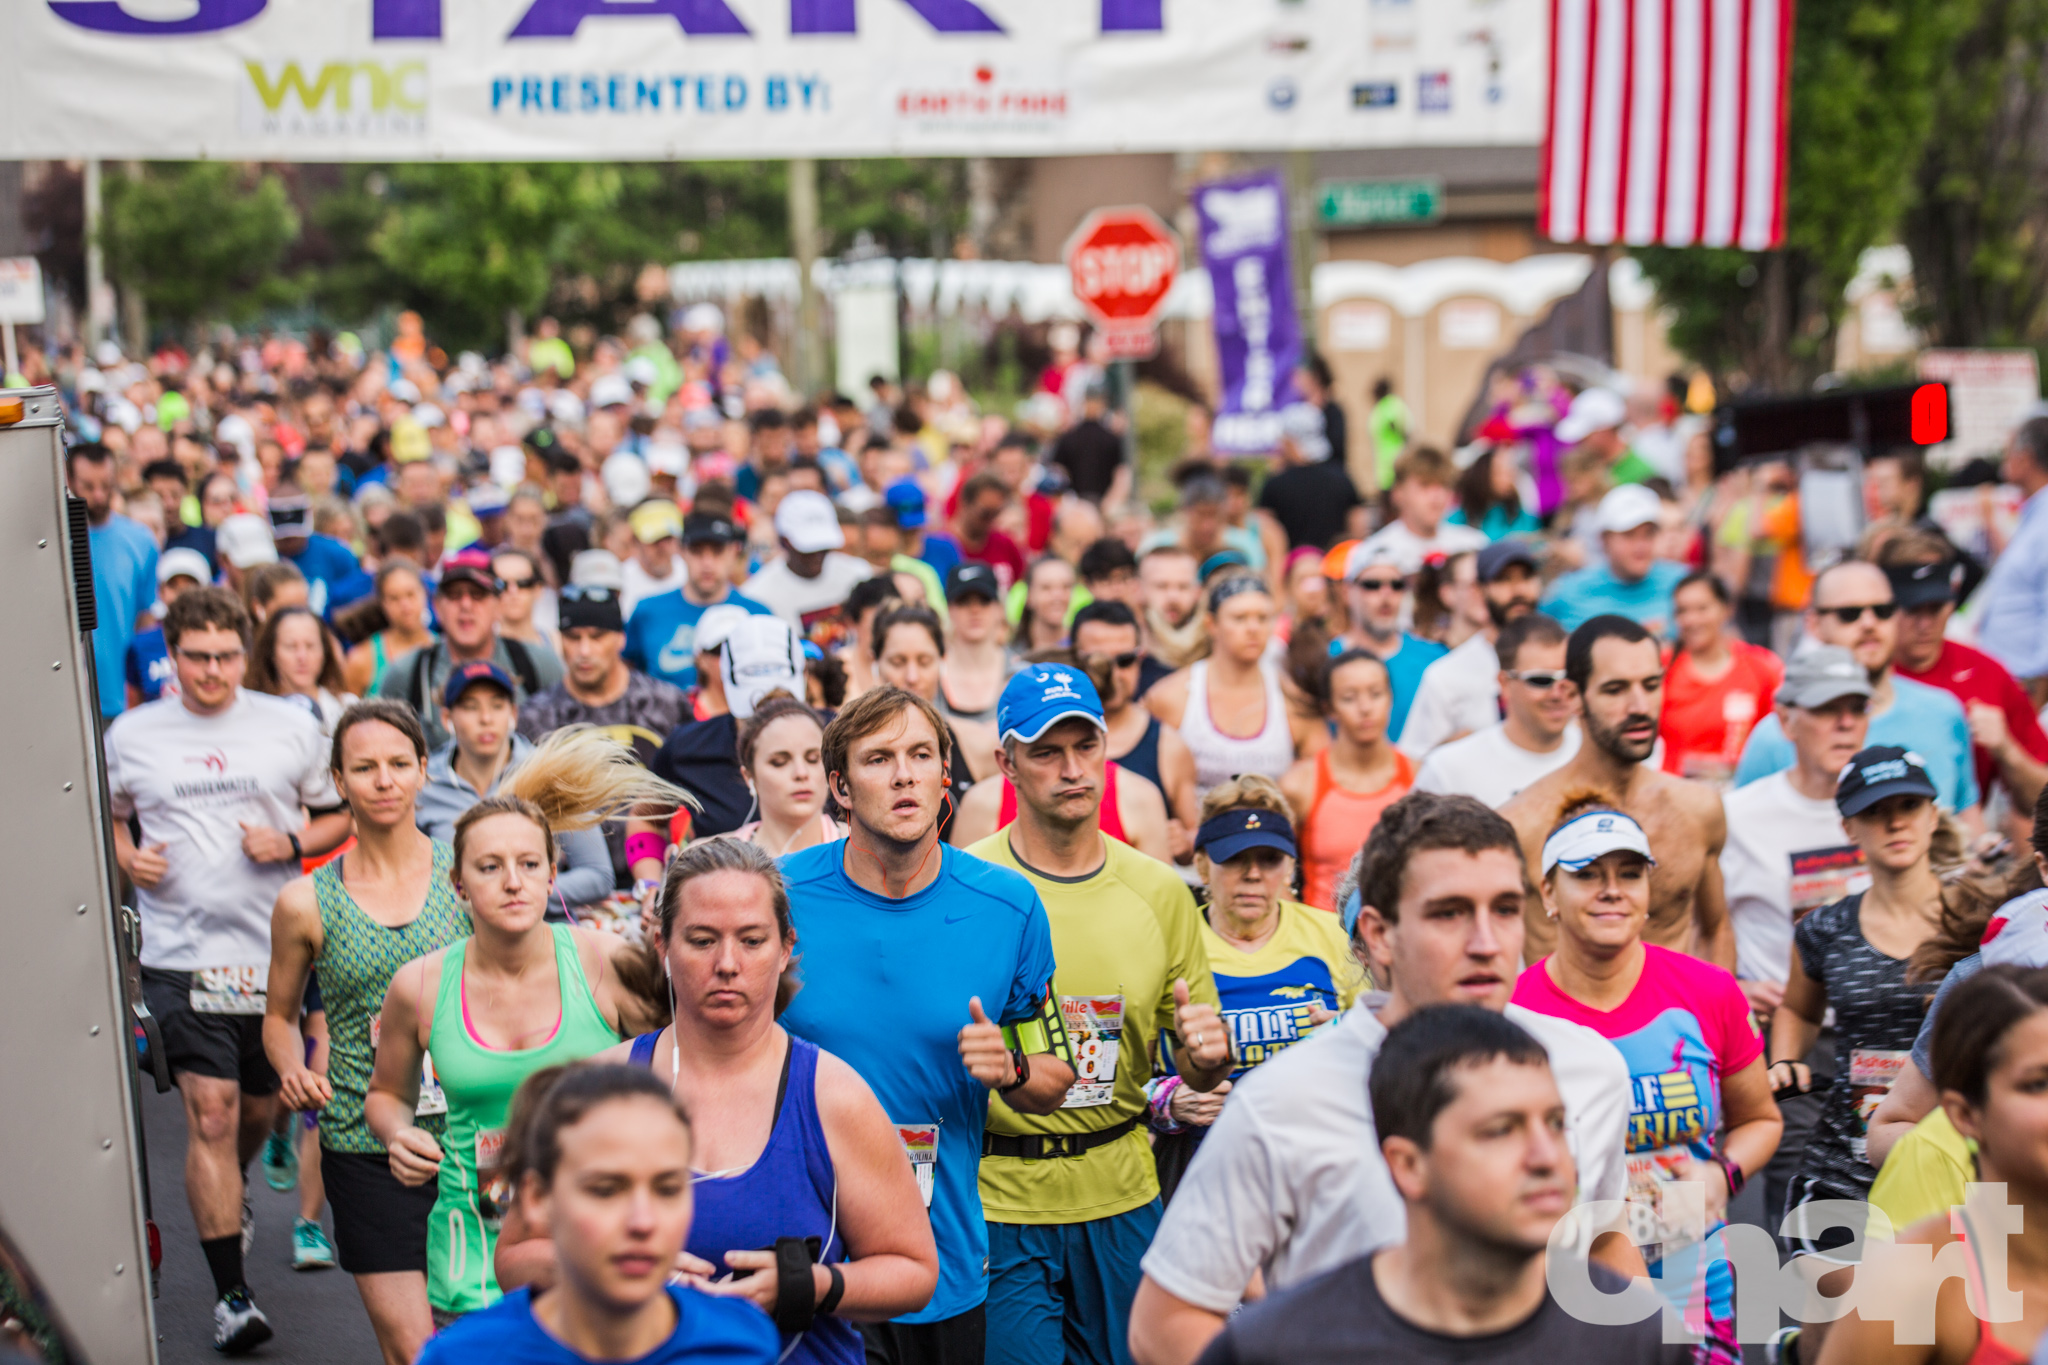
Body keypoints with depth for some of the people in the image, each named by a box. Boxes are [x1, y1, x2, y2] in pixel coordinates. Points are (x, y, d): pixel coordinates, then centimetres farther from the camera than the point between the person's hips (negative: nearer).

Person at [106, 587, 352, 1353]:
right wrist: (126, 858, -3)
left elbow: (339, 814, 11)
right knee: (211, 1115, -9)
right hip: (181, 954, -2)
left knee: (260, 1109, 16)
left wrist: (291, 842, -8)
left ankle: (225, 1199, 50)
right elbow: (104, 817, 18)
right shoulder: (131, 735, 4)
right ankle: (230, 1293, -2)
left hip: (275, 951, 2)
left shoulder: (289, 726, 4)